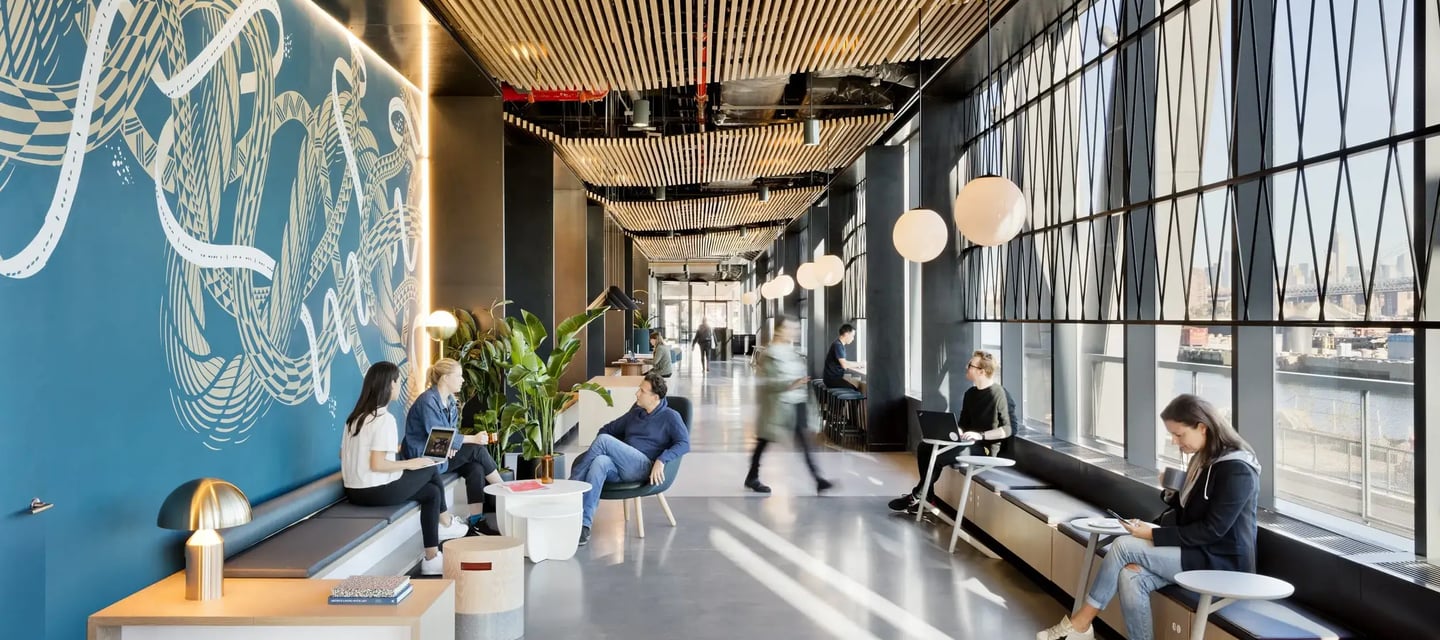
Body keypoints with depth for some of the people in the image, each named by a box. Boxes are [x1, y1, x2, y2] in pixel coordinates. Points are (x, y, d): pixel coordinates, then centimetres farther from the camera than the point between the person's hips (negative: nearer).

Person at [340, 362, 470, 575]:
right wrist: (409, 464, -9)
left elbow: (343, 454, 12)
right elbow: (377, 464, -23)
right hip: (376, 492, -9)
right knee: (431, 468, 8)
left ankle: (431, 558, 15)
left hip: (354, 491, 9)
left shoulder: (356, 416, 9)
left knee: (432, 492, 15)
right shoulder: (384, 419, -19)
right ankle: (446, 523, 29)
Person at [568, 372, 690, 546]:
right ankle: (583, 525, -43)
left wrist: (661, 461, -23)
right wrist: (595, 450, 15)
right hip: (620, 471, 5)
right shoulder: (635, 412, 26)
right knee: (600, 462, -33)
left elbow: (684, 444, -8)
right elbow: (607, 429, 34)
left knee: (604, 440, -25)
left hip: (644, 468, -5)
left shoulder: (670, 417, 6)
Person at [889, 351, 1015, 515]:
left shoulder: (998, 394, -14)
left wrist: (981, 435, -26)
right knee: (924, 447, -5)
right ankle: (927, 497, -3)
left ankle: (915, 497, -6)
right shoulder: (970, 393, 12)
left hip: (985, 447, -9)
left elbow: (1009, 429, -20)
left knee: (937, 457, -24)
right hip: (969, 443, 9)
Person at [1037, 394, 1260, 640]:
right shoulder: (1204, 459, 11)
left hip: (1221, 562, -8)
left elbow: (1212, 530, -19)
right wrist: (1172, 494, -3)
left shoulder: (1237, 470, -17)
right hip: (1198, 552, 8)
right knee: (1131, 578, -20)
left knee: (1124, 546, -19)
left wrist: (1154, 536, -19)